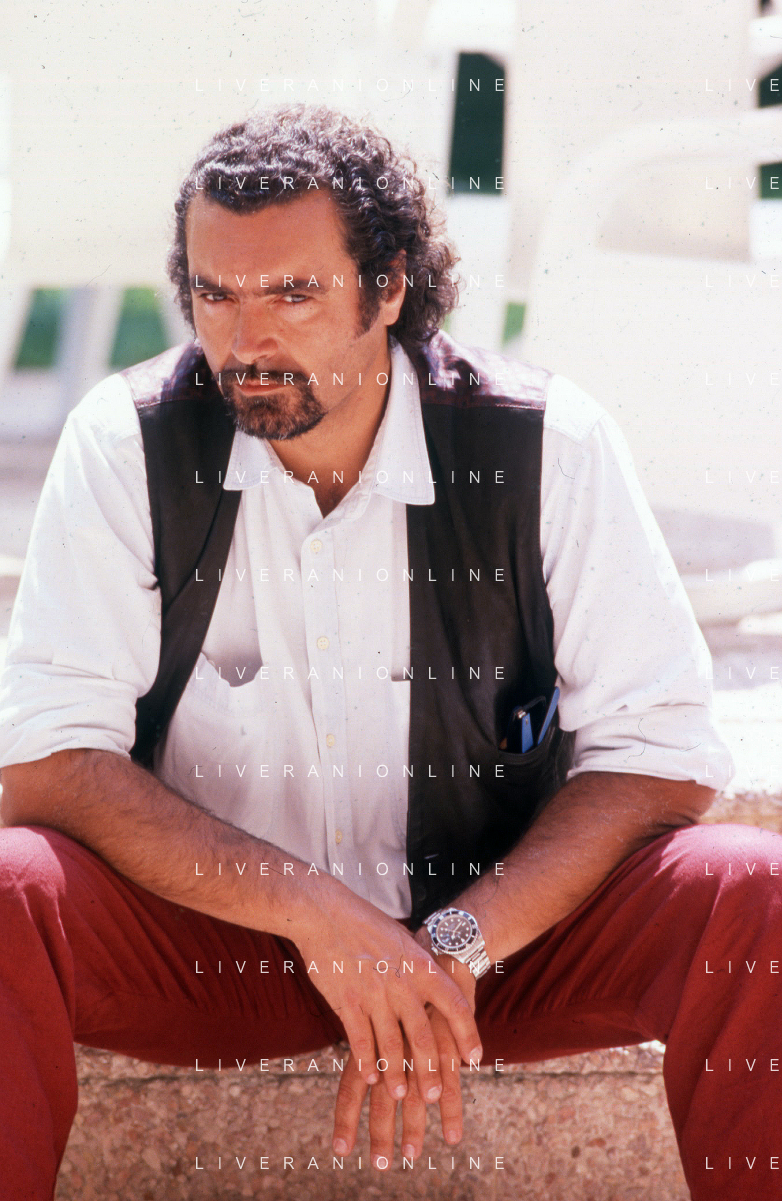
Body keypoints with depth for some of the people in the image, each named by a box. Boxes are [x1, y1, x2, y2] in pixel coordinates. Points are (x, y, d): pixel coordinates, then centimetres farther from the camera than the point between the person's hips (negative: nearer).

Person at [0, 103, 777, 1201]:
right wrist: (315, 913, -24)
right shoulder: (127, 444, -9)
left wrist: (458, 943, -23)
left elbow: (662, 752, -10)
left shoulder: (547, 447, -10)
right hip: (216, 935, 0)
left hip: (504, 918, 1)